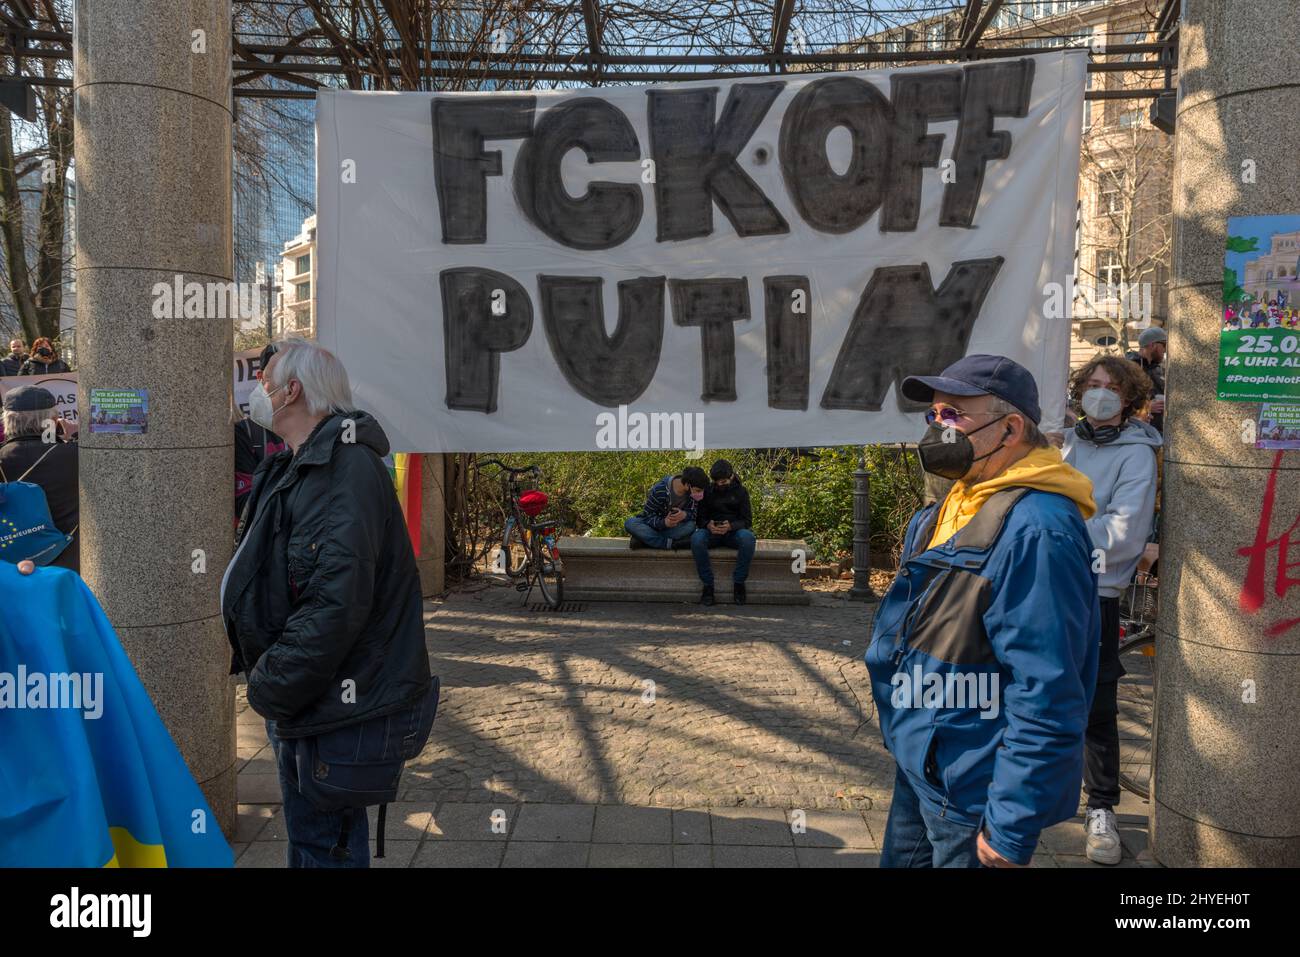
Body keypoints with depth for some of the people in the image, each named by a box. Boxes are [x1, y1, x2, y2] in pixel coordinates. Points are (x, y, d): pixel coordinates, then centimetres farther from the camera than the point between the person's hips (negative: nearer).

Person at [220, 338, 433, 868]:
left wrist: (271, 688, -22)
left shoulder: (347, 468, -22)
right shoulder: (297, 468, 12)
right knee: (307, 832, 23)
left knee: (324, 843, 5)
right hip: (296, 697, 10)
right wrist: (268, 677, 12)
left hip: (329, 701, -10)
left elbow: (336, 601, -30)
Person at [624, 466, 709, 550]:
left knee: (690, 526, -33)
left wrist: (685, 515, -36)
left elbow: (694, 514, -11)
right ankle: (671, 543, -35)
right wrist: (663, 522, -41)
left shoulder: (694, 493, -14)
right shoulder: (660, 490, -24)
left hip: (674, 527, 2)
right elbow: (648, 515, -20)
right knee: (630, 524, -33)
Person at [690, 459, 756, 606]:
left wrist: (731, 526, -23)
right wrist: (707, 525, -20)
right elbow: (699, 518, 6)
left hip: (733, 531, 0)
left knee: (748, 538, -37)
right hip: (711, 531, 1)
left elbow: (747, 521, -1)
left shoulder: (741, 491, 5)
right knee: (696, 539, -35)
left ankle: (738, 583, -22)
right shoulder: (707, 490, 7)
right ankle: (707, 585, -26)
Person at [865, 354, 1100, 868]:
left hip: (973, 792, -9)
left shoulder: (1034, 533, -25)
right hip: (920, 768, 9)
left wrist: (1011, 829, -24)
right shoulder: (954, 508, 7)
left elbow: (1047, 696, -27)